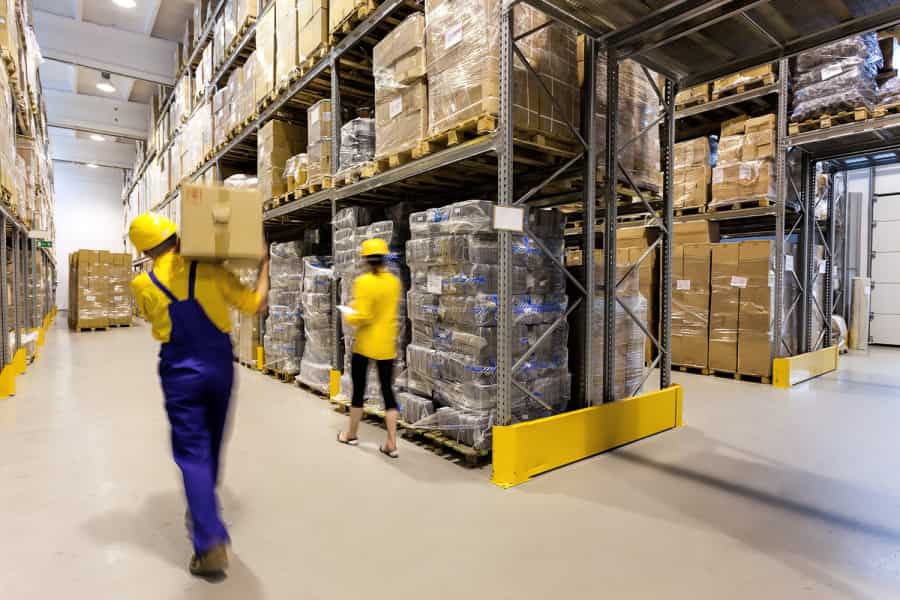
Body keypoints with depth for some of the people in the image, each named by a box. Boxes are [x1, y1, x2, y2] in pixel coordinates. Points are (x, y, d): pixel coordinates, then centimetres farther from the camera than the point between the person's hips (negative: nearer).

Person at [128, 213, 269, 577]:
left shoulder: (143, 285, -5)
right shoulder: (209, 270, -9)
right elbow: (255, 305, -5)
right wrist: (263, 267, 7)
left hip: (180, 374, -1)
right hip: (219, 368, 2)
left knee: (192, 454, 1)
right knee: (211, 445, 20)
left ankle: (211, 544, -6)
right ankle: (202, 512, 42)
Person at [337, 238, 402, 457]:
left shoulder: (363, 282, -15)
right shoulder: (394, 281, 2)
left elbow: (362, 316, -20)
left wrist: (348, 316, 1)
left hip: (365, 344, -4)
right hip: (387, 345, 4)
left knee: (359, 389, 12)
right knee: (388, 391, 6)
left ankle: (352, 435, 29)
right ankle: (392, 444, 5)